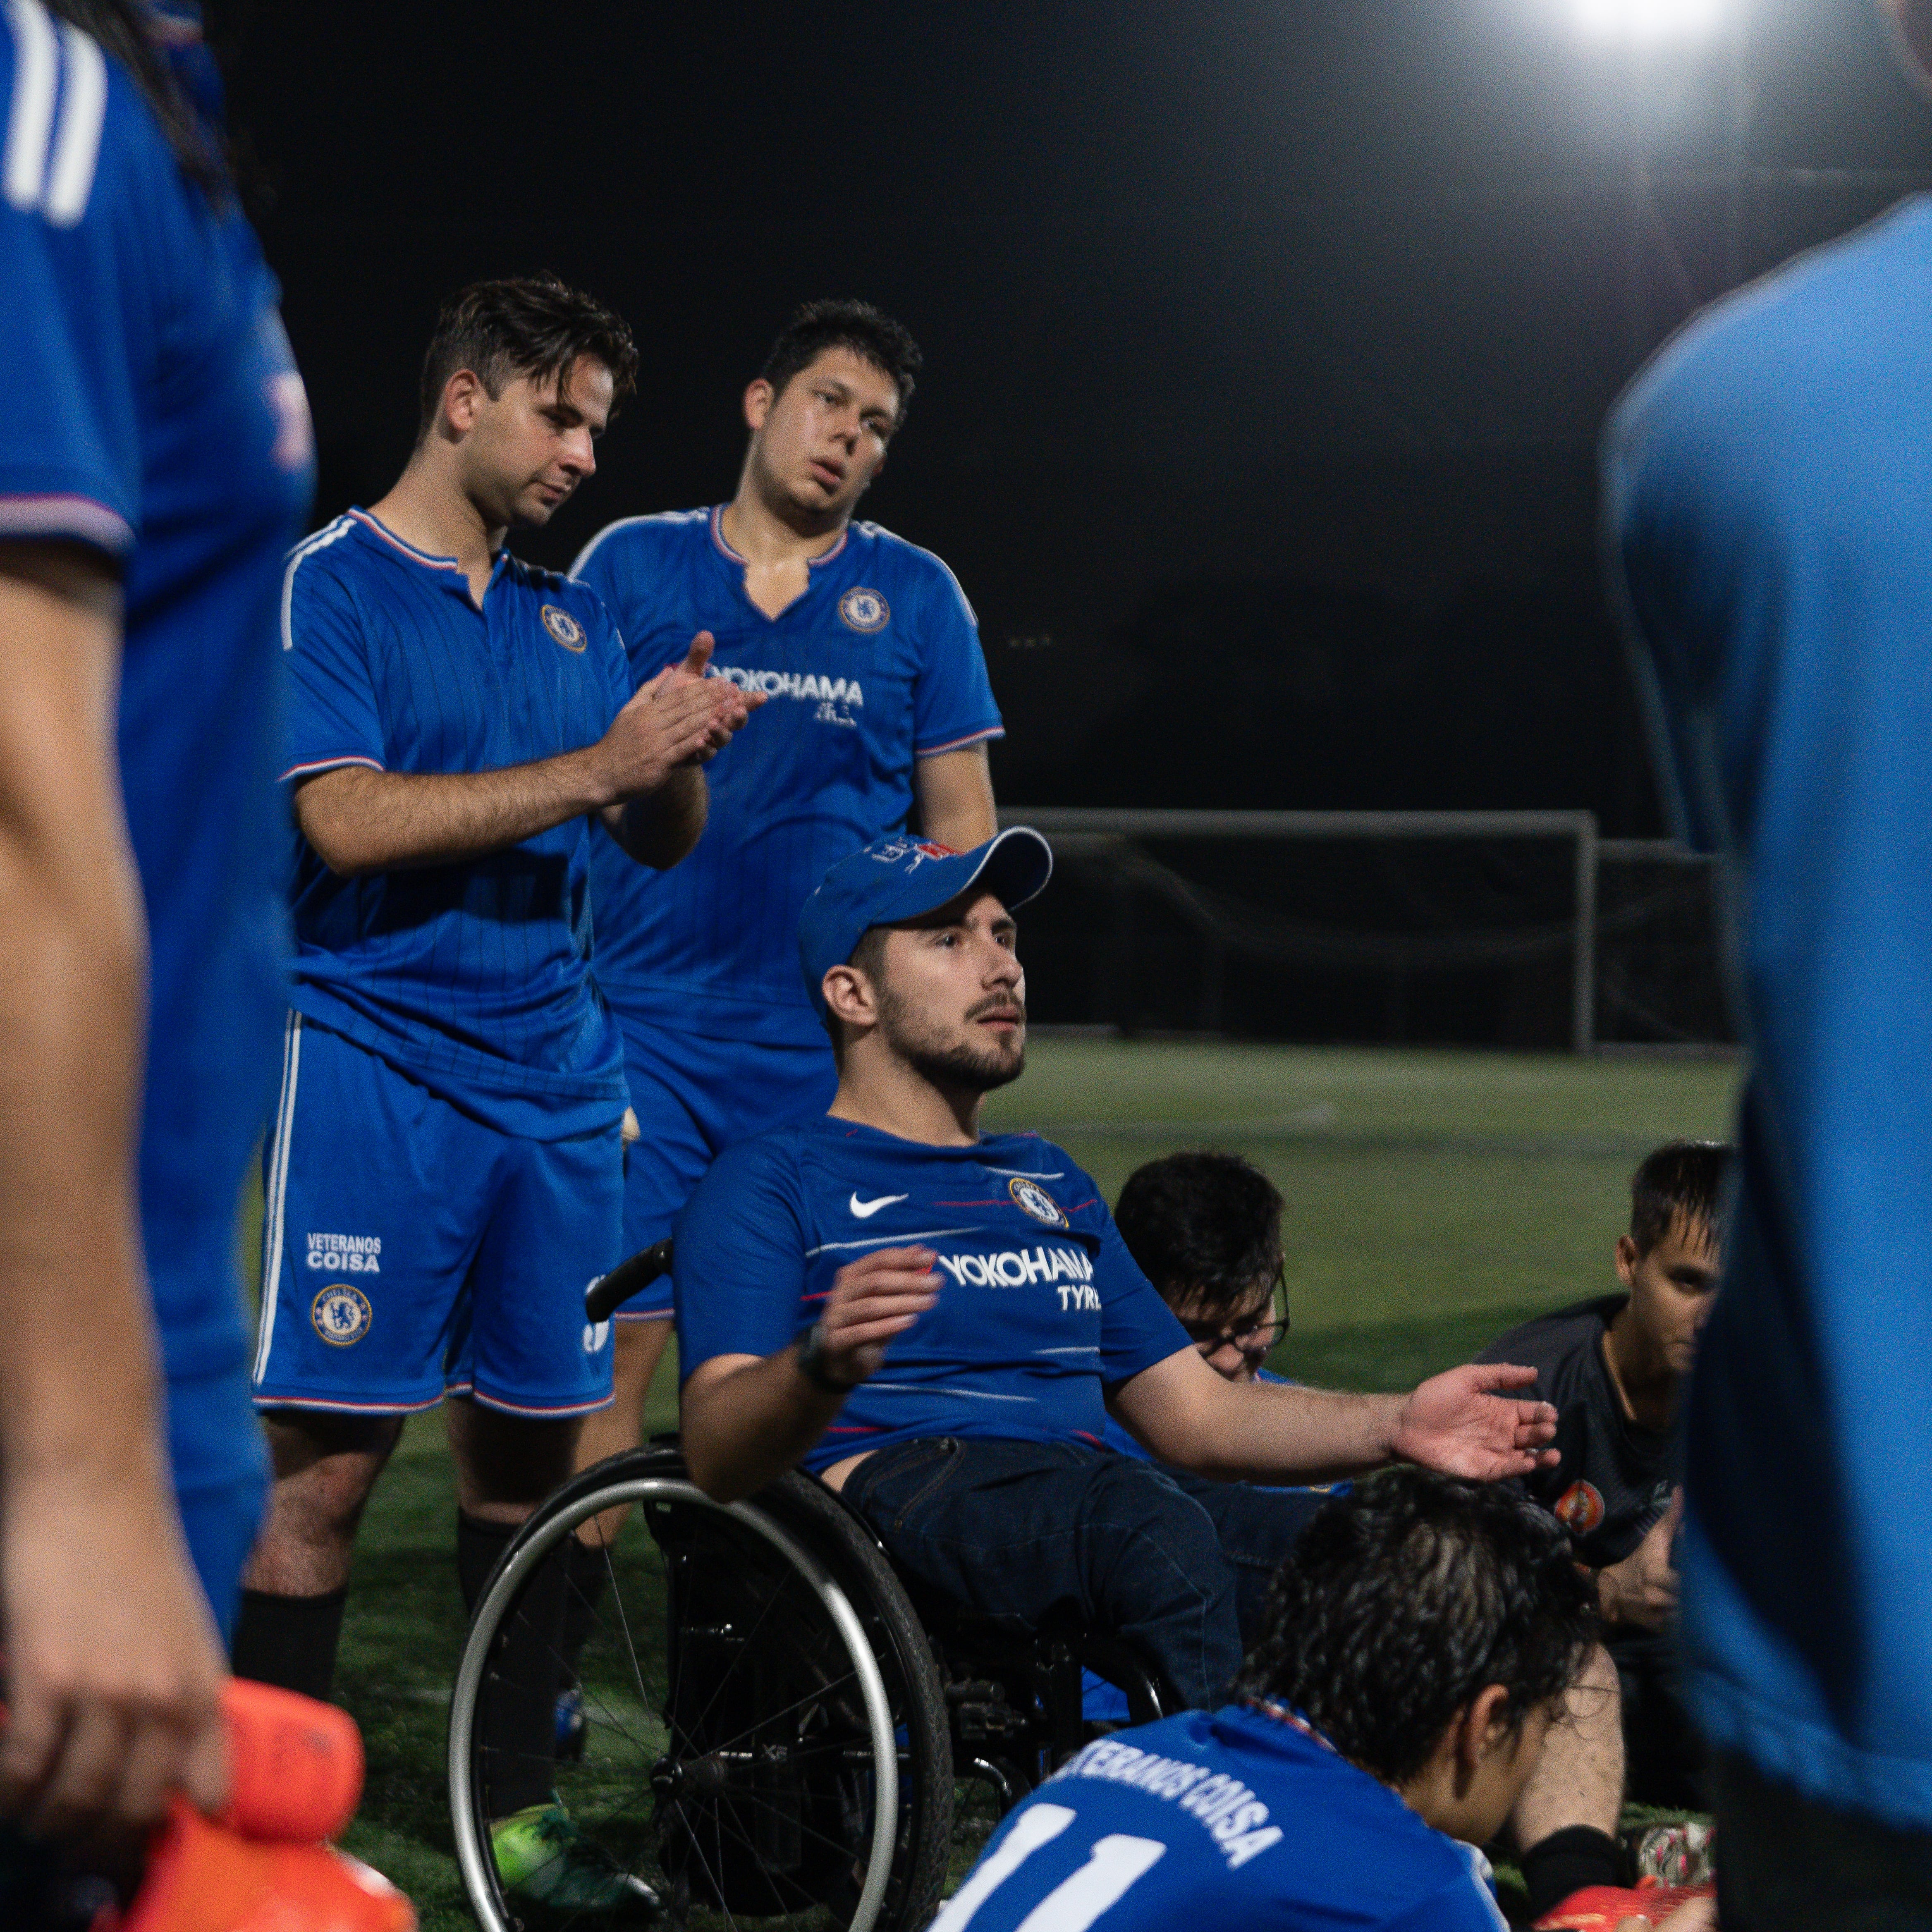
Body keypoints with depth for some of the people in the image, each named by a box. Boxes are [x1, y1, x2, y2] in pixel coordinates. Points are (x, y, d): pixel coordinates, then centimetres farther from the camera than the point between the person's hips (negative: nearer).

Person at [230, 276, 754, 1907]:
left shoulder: (572, 613, 17)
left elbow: (663, 841, 16)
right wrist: (594, 766, -17)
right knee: (332, 1457, -9)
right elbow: (349, 820, -15)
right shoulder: (328, 588, -2)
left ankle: (515, 1808, 16)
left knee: (532, 1444, 7)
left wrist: (682, 752, -7)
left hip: (559, 1075, 6)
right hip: (378, 1066, -6)